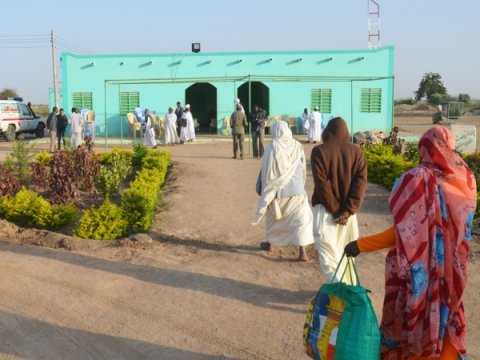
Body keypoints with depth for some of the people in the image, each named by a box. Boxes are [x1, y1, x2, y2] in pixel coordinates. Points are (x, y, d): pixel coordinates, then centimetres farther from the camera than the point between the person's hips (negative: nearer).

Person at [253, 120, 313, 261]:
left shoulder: (271, 149, -11)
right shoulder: (297, 146, -4)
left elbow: (266, 173, -6)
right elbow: (303, 170, 8)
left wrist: (262, 190, 5)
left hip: (277, 190, 0)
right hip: (296, 189, 0)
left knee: (273, 217, 21)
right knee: (302, 218, 4)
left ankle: (269, 243, 37)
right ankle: (302, 251, -6)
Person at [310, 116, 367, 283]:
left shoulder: (319, 151, -7)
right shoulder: (357, 152, 1)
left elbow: (322, 183, -13)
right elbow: (361, 182, -7)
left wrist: (334, 210, -9)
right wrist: (347, 211, -10)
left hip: (326, 210, -4)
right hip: (347, 211, 4)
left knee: (328, 253, -4)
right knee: (346, 253, 15)